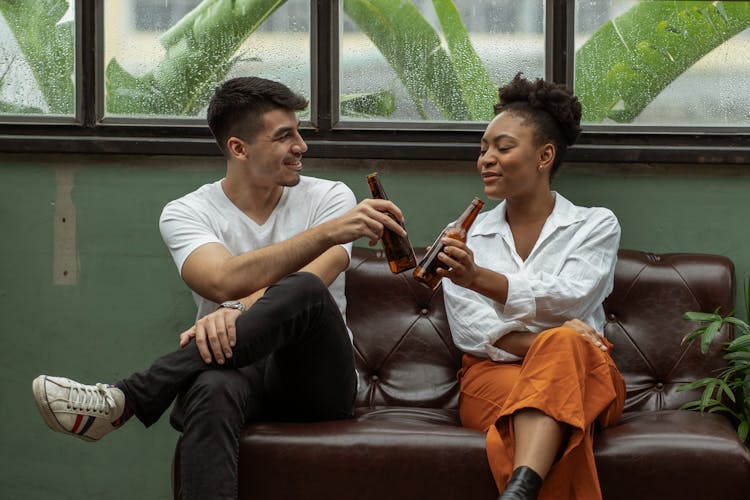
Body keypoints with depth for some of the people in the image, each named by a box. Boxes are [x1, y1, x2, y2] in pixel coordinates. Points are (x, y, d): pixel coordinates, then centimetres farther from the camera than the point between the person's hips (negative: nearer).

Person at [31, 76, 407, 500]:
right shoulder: (186, 214, 3)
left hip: (317, 376, 1)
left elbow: (308, 286, -14)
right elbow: (225, 280, -19)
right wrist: (330, 232, -30)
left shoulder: (329, 198, 5)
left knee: (304, 291, -33)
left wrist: (237, 312, -35)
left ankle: (130, 397, -32)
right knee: (213, 388, -40)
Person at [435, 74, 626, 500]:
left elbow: (566, 300, -8)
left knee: (563, 345, -39)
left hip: (585, 375, -1)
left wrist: (480, 278, -26)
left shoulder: (596, 225, 12)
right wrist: (540, 345, -19)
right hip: (492, 373, 1)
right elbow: (468, 326, 0)